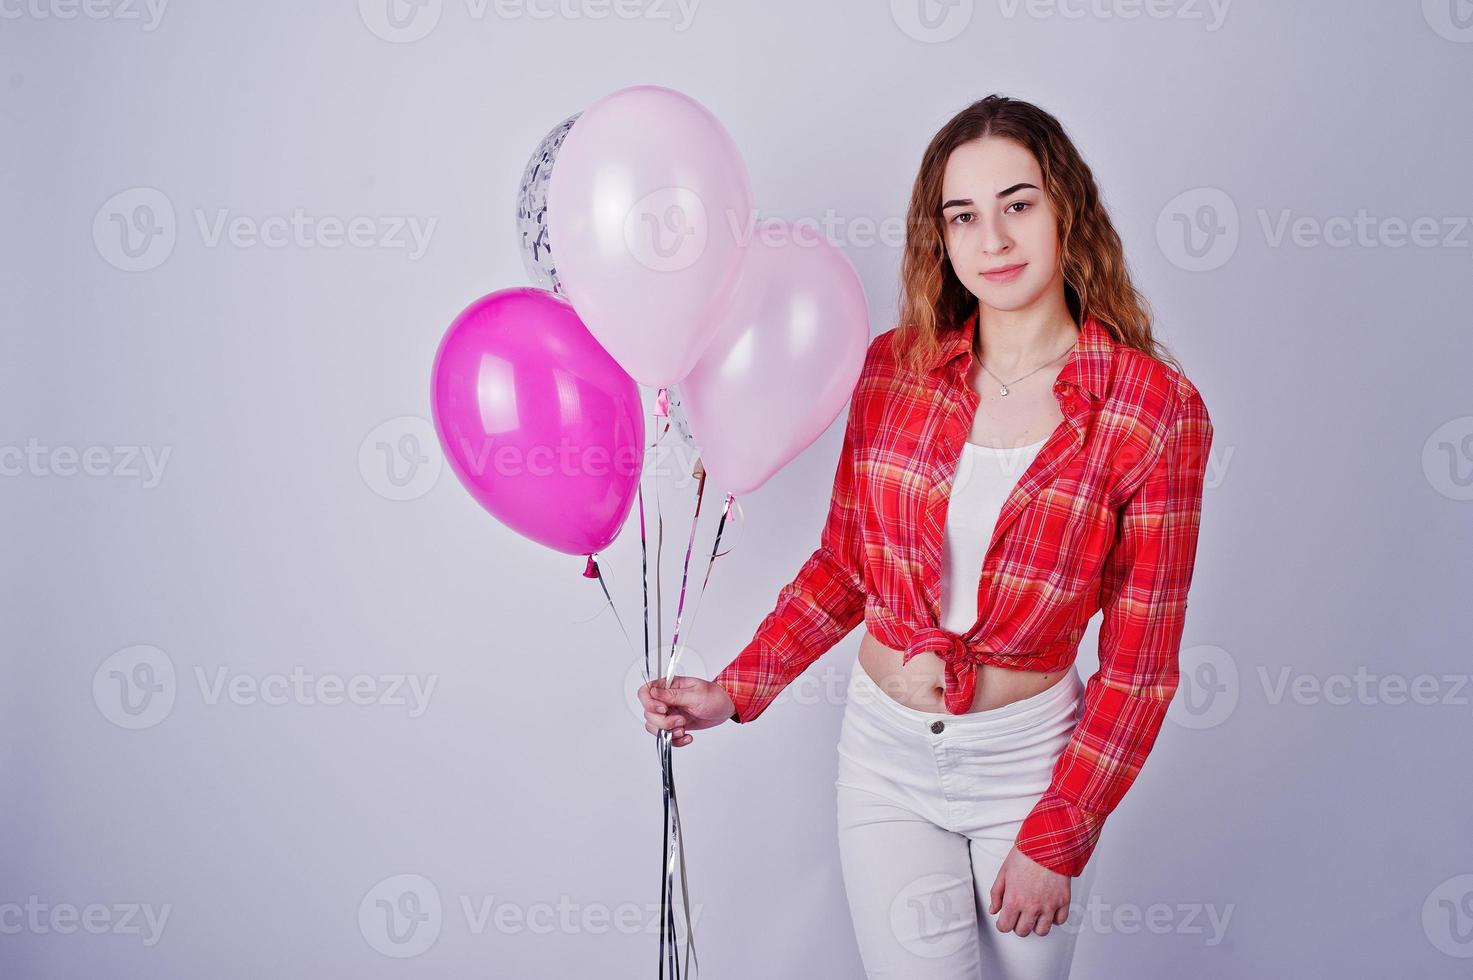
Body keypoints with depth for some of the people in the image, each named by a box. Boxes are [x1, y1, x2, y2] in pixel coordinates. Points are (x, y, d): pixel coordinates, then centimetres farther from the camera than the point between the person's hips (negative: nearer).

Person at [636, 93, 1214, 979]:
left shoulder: (1157, 408, -12)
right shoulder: (894, 369, -3)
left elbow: (1140, 664, -9)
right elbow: (843, 566, 7)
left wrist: (1055, 840, -9)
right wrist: (734, 691, 0)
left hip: (1028, 754, -1)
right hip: (886, 749, 2)